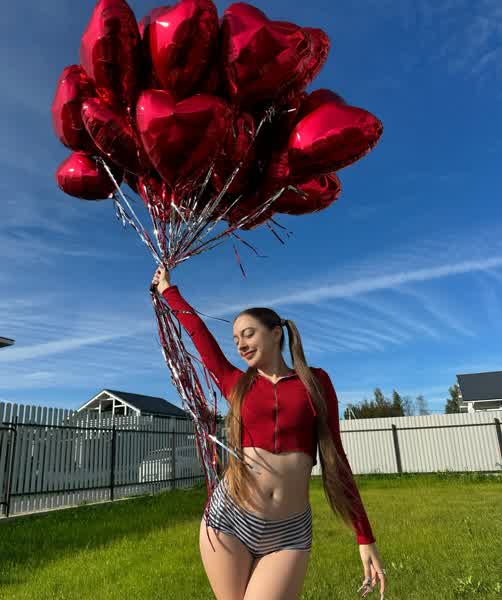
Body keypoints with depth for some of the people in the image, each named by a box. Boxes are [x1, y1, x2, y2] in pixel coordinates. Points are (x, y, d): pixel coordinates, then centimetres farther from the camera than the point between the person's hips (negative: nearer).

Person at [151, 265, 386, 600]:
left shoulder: (315, 381, 4)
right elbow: (197, 330, 14)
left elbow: (334, 456, 5)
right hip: (229, 517, 2)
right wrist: (168, 290, 28)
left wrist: (365, 537, 4)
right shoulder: (237, 385, 7)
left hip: (289, 532, -1)